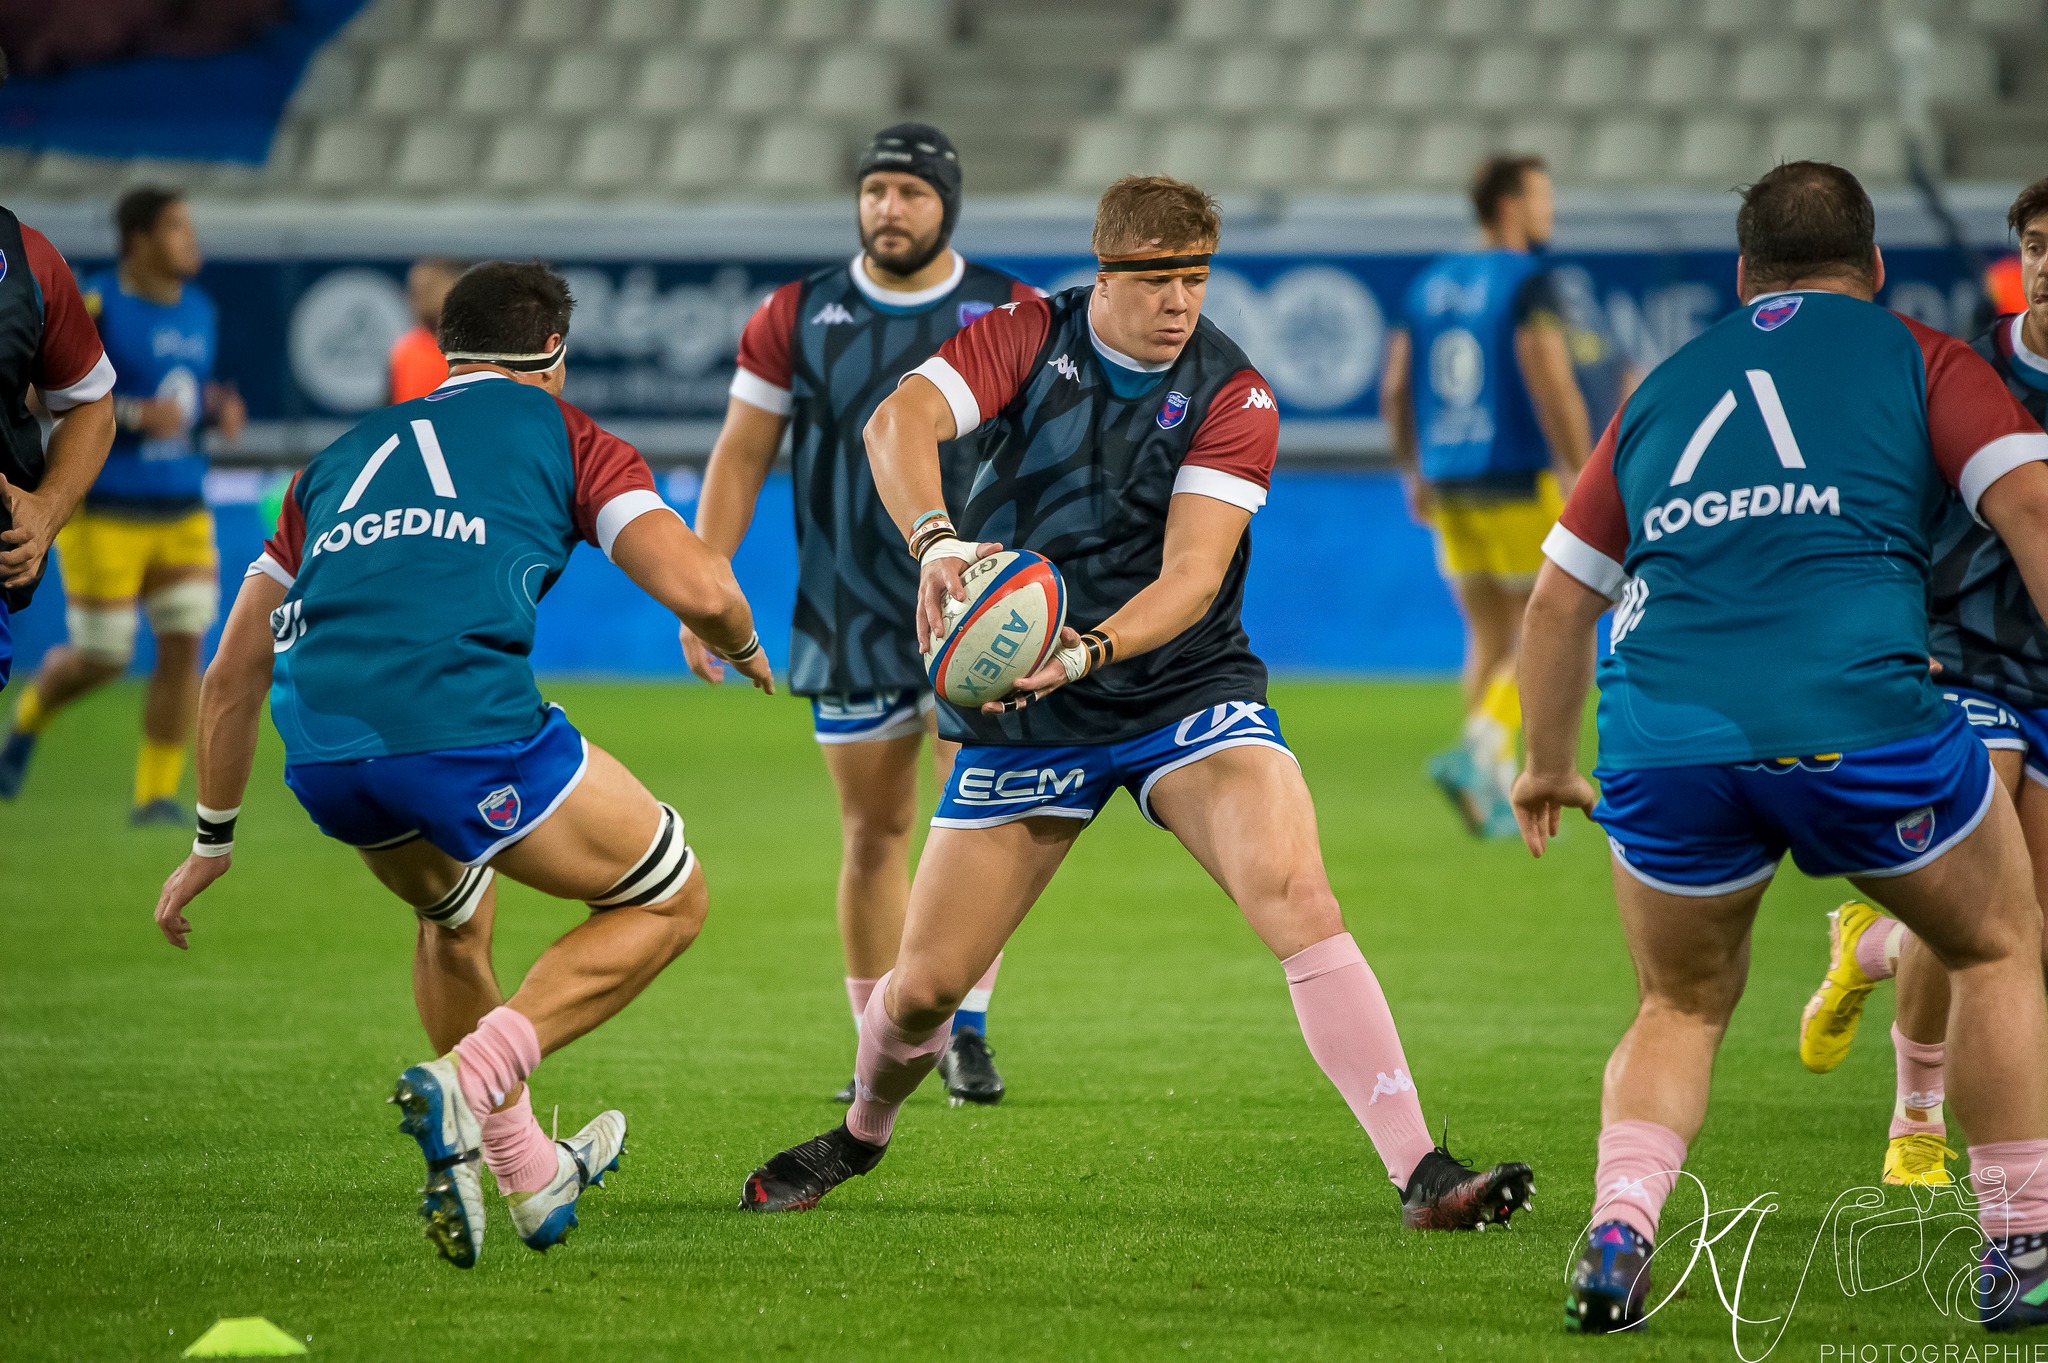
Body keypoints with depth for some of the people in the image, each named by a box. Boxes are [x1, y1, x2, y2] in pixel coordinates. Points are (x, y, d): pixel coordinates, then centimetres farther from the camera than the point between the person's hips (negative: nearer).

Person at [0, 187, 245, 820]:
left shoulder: (198, 310, 9)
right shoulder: (95, 306, -11)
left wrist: (217, 407, 1)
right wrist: (134, 416, -23)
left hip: (182, 510, 5)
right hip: (103, 511, -5)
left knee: (185, 645, -6)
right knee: (102, 657, -1)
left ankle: (156, 793, 2)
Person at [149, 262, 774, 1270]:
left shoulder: (345, 456, 31)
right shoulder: (561, 433, 17)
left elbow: (231, 674, 32)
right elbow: (698, 589, 3)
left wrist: (213, 842, 42)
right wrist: (744, 651, 27)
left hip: (319, 753, 6)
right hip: (464, 723, -6)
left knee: (455, 912, 36)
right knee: (669, 899, 14)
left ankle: (529, 1175, 39)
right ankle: (466, 1084, -4)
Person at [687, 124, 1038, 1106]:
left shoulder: (1011, 316, -1)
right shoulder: (797, 317, 2)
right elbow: (740, 456, 6)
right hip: (848, 620, 1)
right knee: (873, 834, 6)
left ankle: (968, 1033, -2)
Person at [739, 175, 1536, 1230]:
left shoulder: (1234, 397, -9)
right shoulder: (1027, 338, -6)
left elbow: (1191, 575, -18)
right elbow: (898, 424, -22)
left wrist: (1090, 652, -36)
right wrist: (937, 541, -42)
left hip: (1185, 691, -1)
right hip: (1023, 717, 1)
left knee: (1297, 897, -25)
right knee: (924, 984, 3)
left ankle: (1421, 1175, -24)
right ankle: (859, 1136, 37)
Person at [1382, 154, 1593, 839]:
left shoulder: (1429, 285, 10)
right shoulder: (1529, 285, -11)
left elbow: (1395, 390, 11)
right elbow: (1555, 391, -19)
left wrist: (1415, 476, 20)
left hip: (1449, 489, 7)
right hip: (1521, 485, -7)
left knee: (1490, 639, 13)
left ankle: (1493, 793, 8)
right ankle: (1477, 752, -15)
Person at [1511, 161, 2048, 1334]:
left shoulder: (1663, 388, 26)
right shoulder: (1922, 360, 16)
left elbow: (1560, 599, 30)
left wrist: (1550, 766, 43)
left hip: (1660, 741, 3)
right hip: (1858, 714, -3)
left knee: (1683, 1009, 25)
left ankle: (1618, 1234, 1)